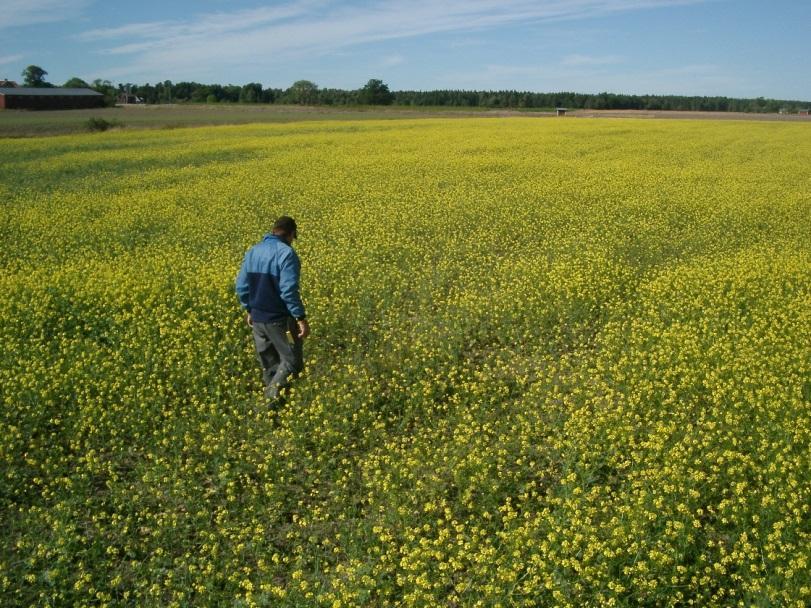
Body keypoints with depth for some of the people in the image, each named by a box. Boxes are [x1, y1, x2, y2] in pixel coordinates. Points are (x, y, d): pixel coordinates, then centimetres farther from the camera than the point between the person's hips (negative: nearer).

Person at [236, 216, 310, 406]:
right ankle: (273, 393, -15)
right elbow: (288, 290, -24)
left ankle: (273, 398, 22)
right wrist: (301, 318, -20)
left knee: (269, 364, 16)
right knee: (291, 361, 3)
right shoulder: (286, 253, -16)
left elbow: (241, 286, 9)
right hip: (280, 319, -7)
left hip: (257, 317, 7)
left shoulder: (253, 251, 6)